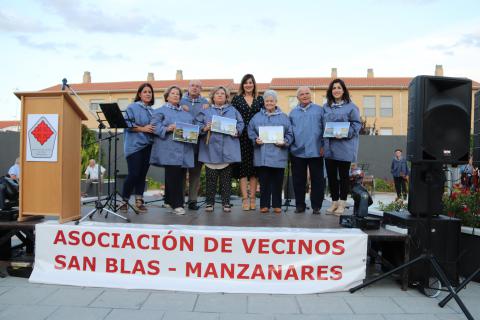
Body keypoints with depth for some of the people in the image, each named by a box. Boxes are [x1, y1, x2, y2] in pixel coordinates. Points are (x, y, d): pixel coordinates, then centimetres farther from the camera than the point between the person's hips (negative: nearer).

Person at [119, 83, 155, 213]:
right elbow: (127, 124, -9)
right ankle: (124, 201, 9)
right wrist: (143, 129, -16)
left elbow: (155, 126, 20)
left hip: (148, 145, 6)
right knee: (133, 174, -7)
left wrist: (155, 129, -1)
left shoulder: (152, 111, 17)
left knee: (142, 174, 6)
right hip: (135, 145, -5)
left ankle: (139, 202, 11)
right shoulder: (132, 107, 0)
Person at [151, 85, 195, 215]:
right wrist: (167, 129, -20)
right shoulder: (160, 111, 8)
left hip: (184, 150, 5)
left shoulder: (186, 113, 25)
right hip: (169, 149, -5)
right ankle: (176, 204, -3)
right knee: (173, 176, -8)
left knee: (180, 176, 4)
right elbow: (155, 126, -4)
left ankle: (170, 200, 15)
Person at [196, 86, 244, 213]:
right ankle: (210, 202, 11)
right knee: (211, 178, 0)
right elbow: (197, 125, 4)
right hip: (211, 150, -1)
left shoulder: (233, 111, 15)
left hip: (228, 151, 1)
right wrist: (205, 128, -15)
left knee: (226, 179, 5)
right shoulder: (205, 111, 12)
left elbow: (241, 124, 9)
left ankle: (226, 203, 14)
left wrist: (236, 130, -10)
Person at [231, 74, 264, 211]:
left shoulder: (260, 99, 11)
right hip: (242, 137, -1)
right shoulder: (236, 99, 7)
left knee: (254, 166, 3)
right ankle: (245, 198, 0)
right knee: (243, 166, -3)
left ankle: (252, 198, 10)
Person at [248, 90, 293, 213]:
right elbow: (250, 131, 9)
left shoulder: (284, 117, 9)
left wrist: (285, 142, -11)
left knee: (277, 181, 4)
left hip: (278, 155, 0)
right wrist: (255, 139, -9)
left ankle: (277, 205, 15)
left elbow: (290, 134, 6)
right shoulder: (257, 117, 12)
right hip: (262, 156, 1)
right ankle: (264, 204, 13)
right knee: (264, 181, 4)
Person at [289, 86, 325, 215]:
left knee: (317, 180, 3)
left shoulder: (319, 110, 7)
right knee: (298, 180, 7)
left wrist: (323, 145, -3)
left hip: (315, 151, -2)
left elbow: (325, 129, 3)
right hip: (297, 151, 2)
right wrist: (288, 143, 4)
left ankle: (316, 206, 12)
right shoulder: (293, 112, 13)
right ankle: (300, 205, 18)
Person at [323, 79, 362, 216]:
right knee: (331, 175, 8)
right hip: (329, 147, 4)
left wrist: (345, 134, -19)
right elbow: (322, 125, 13)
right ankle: (334, 202, 20)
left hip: (344, 147, -4)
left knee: (343, 175, 5)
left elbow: (356, 124, -4)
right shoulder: (326, 107, 12)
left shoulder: (351, 106, 0)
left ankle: (342, 204, 14)